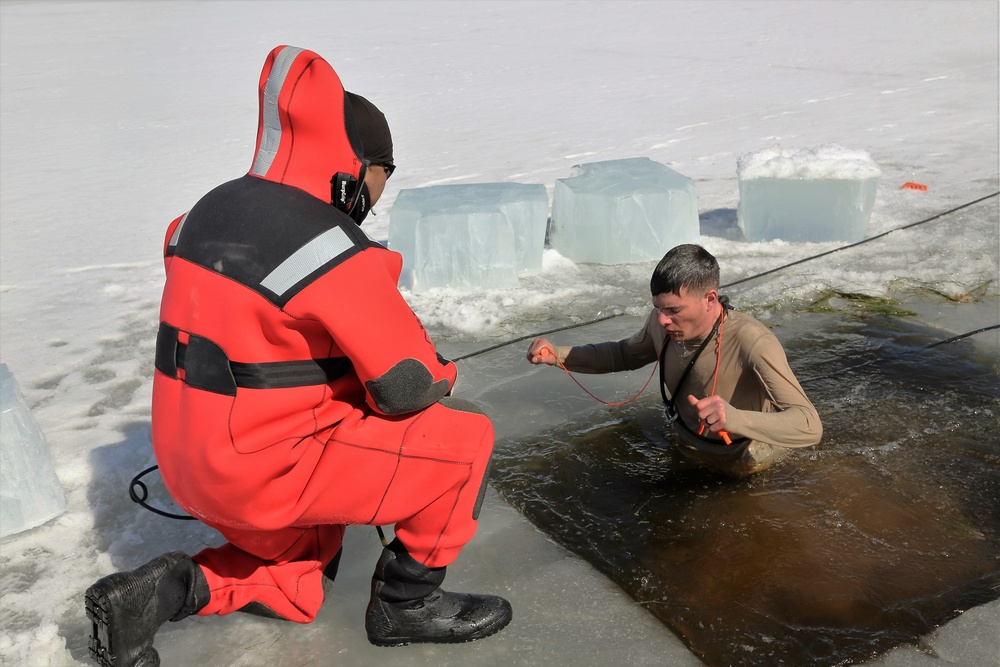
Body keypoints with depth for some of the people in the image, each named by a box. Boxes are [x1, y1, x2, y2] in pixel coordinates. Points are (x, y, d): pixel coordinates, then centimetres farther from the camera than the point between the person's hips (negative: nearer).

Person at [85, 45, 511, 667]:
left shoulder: (211, 210, 4)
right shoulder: (331, 249, -23)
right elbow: (407, 386, -20)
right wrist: (442, 375, 4)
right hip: (270, 468, -9)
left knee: (294, 592, 31)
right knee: (465, 437, -3)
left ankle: (160, 592, 12)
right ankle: (408, 602, 10)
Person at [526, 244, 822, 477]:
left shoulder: (752, 343, -36)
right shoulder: (661, 323, -18)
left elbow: (810, 426, -42)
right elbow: (625, 354, 5)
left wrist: (734, 418, -60)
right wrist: (558, 354, -10)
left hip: (741, 462, -5)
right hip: (686, 450, 5)